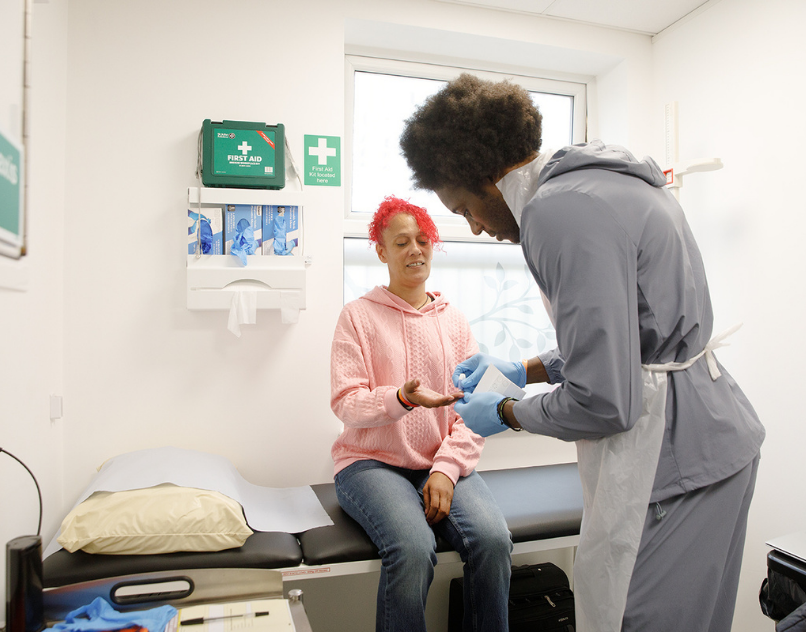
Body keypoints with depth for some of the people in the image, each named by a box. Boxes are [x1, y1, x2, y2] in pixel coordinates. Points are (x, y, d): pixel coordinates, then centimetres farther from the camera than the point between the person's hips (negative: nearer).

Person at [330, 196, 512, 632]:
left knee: (493, 538, -24)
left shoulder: (453, 320, 11)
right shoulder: (358, 315, 2)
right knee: (413, 547, -30)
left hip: (444, 463, 3)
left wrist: (446, 468, -10)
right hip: (372, 461, -2)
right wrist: (403, 399, -26)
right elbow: (346, 403, -7)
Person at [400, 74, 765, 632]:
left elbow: (604, 403, -23)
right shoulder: (600, 180, 11)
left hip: (674, 456, -10)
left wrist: (506, 414, -5)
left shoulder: (561, 211, -22)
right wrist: (526, 370, 16)